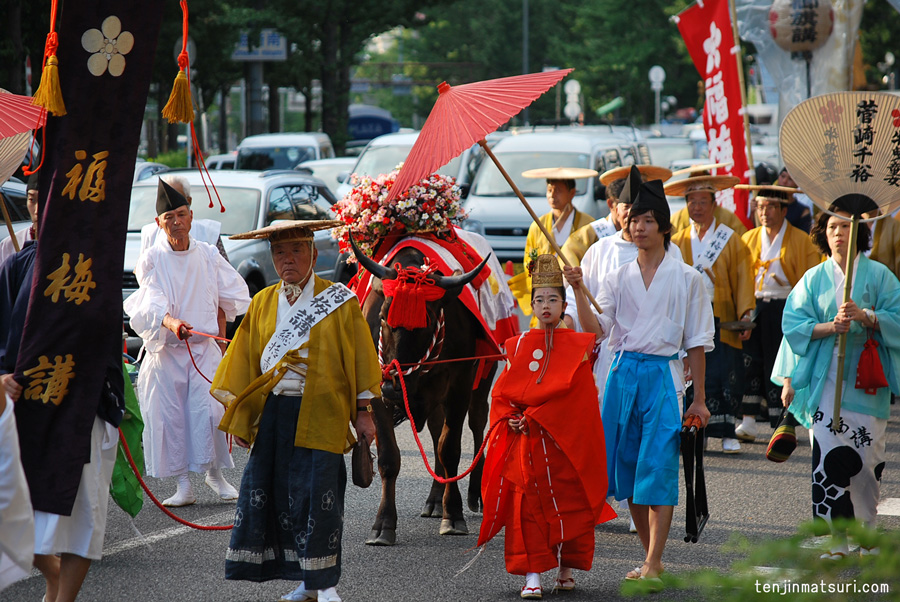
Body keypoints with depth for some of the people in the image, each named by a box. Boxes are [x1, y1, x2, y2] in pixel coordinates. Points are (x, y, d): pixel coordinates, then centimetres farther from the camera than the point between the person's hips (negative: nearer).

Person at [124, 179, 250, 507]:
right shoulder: (152, 259, -4)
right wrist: (171, 323, -36)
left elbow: (225, 298, 18)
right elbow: (152, 303, -17)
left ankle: (215, 474, 9)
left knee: (209, 411, -10)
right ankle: (183, 485, 5)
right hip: (166, 350, -1)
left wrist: (220, 336, 16)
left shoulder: (208, 256, 4)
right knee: (169, 416, -3)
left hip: (205, 347, 1)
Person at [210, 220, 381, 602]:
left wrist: (363, 412, 0)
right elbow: (245, 360, 17)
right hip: (271, 412, 4)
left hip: (319, 414, -4)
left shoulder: (338, 301, 3)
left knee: (316, 495, -9)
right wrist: (239, 417, 13)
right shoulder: (263, 303, 14)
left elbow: (359, 356, 4)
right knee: (269, 492, 2)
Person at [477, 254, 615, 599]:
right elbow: (502, 391, 9)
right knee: (528, 506, -4)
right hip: (526, 442, 1)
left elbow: (568, 391, -6)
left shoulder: (577, 345, 3)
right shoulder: (520, 345, 9)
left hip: (566, 440, -1)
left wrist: (531, 415, -13)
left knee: (569, 503, 2)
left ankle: (567, 570, 16)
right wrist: (510, 419, -8)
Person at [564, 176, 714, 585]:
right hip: (623, 374, 4)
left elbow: (696, 343, 6)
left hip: (663, 374, -3)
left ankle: (652, 565, -12)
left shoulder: (686, 278, 4)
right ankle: (651, 558, 16)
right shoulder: (618, 278, 11)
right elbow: (597, 329, -1)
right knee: (628, 467, 4)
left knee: (658, 467, -11)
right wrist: (578, 291, -15)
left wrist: (699, 399, 4)